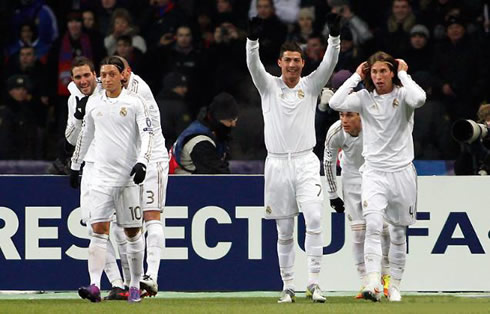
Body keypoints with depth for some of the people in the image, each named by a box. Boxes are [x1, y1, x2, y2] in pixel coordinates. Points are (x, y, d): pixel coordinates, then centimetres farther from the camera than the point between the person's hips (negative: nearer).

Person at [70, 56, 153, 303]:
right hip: (101, 176, 3)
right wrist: (75, 166, 26)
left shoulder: (134, 103, -2)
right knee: (98, 230, -9)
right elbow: (85, 135, 22)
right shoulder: (93, 103, 10)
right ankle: (95, 286, -18)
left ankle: (135, 286, 13)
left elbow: (147, 134, -9)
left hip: (128, 176, -3)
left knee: (132, 232, 3)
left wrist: (142, 162, -23)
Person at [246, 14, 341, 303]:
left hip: (305, 162, -1)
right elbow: (253, 63, -11)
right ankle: (288, 287, 13)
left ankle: (314, 282, -16)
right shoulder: (269, 86, 5)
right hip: (277, 163, 1)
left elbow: (330, 62, -7)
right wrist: (253, 39, -29)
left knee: (314, 219, -18)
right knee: (284, 232, 6)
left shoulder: (311, 85, 6)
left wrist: (335, 36, -23)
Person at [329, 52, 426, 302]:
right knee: (373, 226, -19)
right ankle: (373, 283, -29)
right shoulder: (364, 98, 2)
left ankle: (395, 285, 22)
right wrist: (356, 76, -7)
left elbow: (419, 99, -27)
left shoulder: (402, 95, -3)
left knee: (398, 232, 10)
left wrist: (403, 74, -13)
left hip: (402, 171, 0)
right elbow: (335, 103, -14)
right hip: (374, 172, 0)